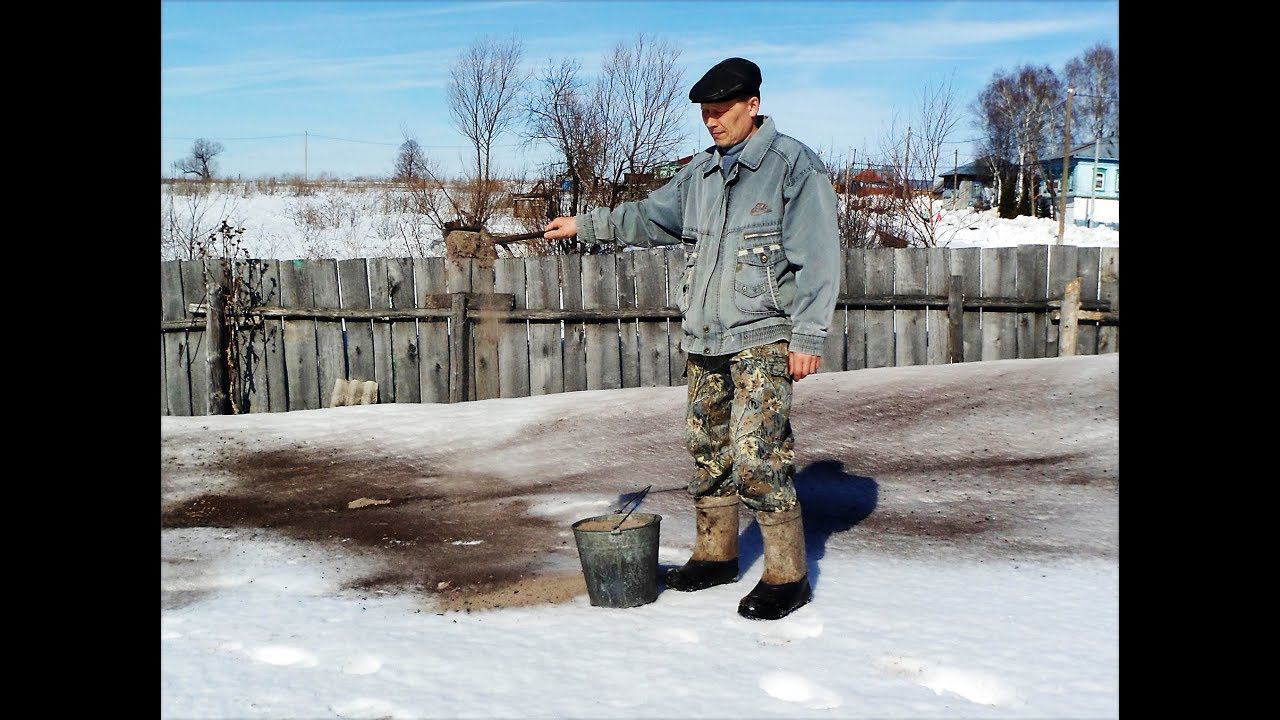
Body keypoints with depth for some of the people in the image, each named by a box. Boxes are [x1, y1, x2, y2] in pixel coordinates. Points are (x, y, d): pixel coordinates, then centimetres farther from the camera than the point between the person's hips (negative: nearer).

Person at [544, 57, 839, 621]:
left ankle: (786, 576, -3)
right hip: (704, 340, 7)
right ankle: (715, 554, 27)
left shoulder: (794, 165, -6)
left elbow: (816, 258, -10)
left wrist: (808, 337, -14)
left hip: (763, 338, -7)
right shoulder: (701, 172, 14)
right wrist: (585, 225, 19)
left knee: (758, 454, -13)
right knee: (707, 448, 12)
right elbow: (650, 215, 27)